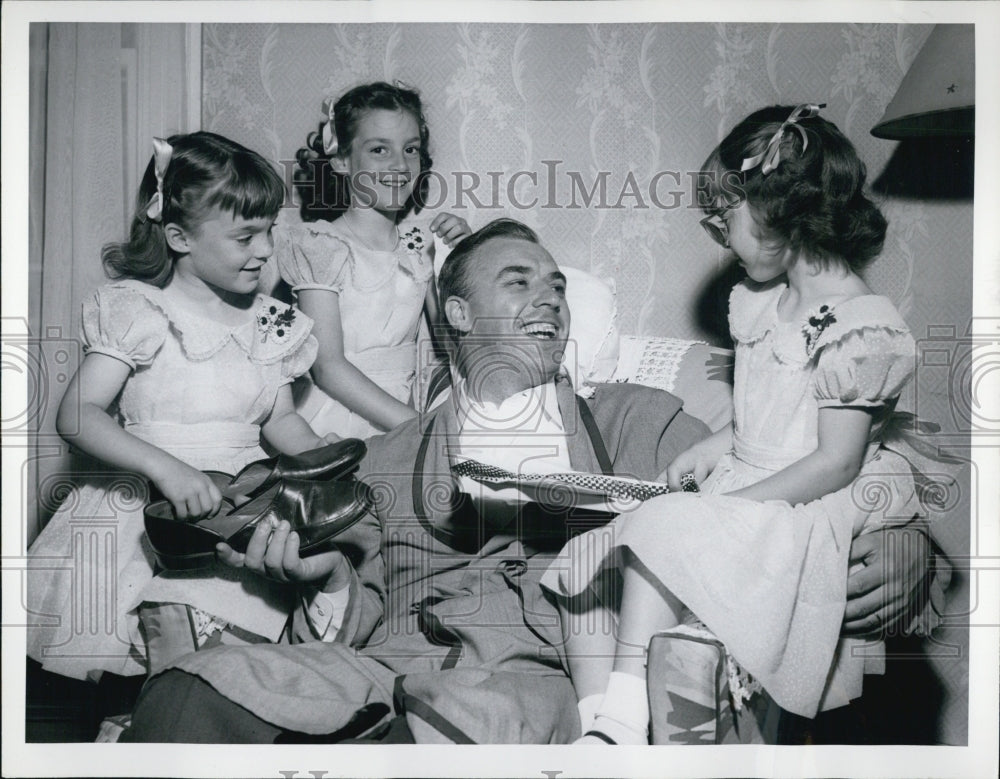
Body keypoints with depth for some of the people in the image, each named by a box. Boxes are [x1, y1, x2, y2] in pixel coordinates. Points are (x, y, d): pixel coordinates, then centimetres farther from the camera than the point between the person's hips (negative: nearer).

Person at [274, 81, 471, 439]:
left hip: (395, 420, 5)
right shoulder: (320, 244, -6)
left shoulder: (421, 242, 10)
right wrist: (420, 425, -20)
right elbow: (328, 367, -13)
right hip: (331, 429, -5)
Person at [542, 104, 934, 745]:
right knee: (583, 564, -4)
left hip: (808, 517, -9)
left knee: (660, 529, -32)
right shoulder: (763, 303, 11)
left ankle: (623, 723, -24)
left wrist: (733, 505, -20)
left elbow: (836, 463, -18)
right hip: (742, 494, 9)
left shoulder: (862, 329, -17)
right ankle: (597, 725, -7)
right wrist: (717, 447, 4)